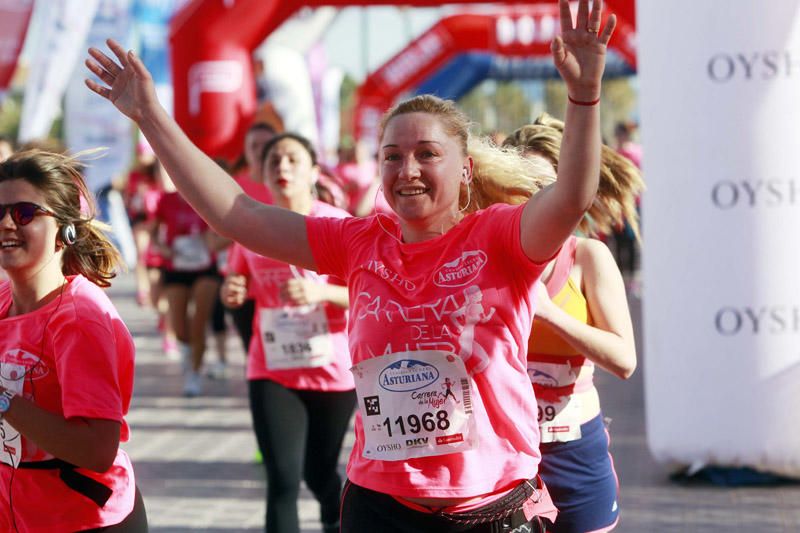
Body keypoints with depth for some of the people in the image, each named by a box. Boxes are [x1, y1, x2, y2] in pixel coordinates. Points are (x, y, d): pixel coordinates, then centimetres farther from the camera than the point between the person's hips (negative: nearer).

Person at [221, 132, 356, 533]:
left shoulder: (339, 226, -8)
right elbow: (237, 285, 15)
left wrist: (320, 292, -28)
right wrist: (231, 292, -8)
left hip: (332, 370, -1)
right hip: (272, 372, 2)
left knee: (320, 474, 13)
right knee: (282, 480, -8)